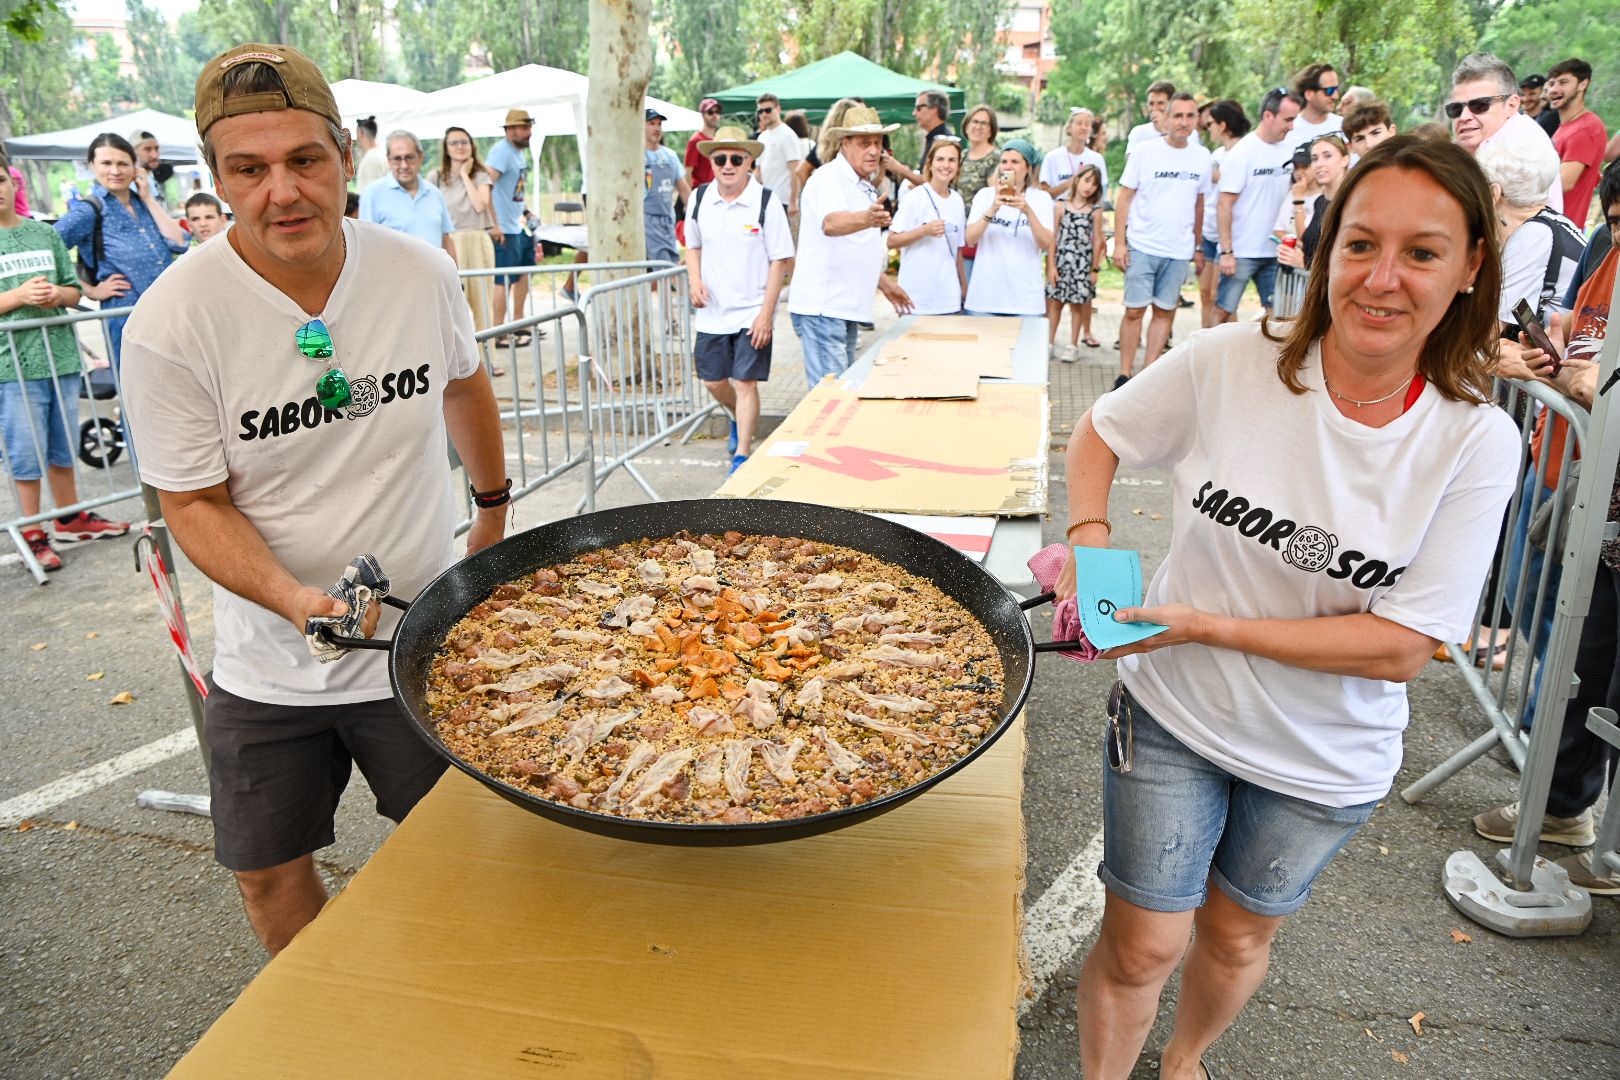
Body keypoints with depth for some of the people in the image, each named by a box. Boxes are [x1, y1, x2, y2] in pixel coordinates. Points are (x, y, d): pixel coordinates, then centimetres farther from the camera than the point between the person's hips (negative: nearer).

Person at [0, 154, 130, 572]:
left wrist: (57, 295, -9)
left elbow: (74, 289, 12)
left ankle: (70, 519, 31)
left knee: (63, 447, 16)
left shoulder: (44, 233, 10)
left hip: (61, 356, 4)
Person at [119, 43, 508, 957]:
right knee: (271, 877, 14)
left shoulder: (422, 273, -11)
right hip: (269, 669, -1)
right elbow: (196, 504, -10)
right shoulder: (173, 323, -18)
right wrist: (295, 599, -28)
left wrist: (495, 507, 20)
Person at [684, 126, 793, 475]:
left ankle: (742, 456, 6)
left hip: (752, 312, -4)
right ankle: (740, 419, 44)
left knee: (745, 383, -5)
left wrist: (766, 314, -14)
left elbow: (780, 260, -9)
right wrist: (695, 281, -4)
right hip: (712, 312, 5)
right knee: (713, 381, 14)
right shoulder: (699, 199, 2)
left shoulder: (766, 202, -10)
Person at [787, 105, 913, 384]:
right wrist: (866, 219, -52)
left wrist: (883, 283, 31)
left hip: (847, 308, 10)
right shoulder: (828, 177, -11)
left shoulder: (866, 187, 18)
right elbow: (831, 224, -34)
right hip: (821, 308, -10)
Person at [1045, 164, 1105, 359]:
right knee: (1055, 302, 5)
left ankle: (1073, 345, 13)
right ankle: (1049, 343, 15)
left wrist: (1094, 268, 2)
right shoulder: (1061, 205, 0)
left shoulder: (1095, 210, 0)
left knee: (1078, 304, 4)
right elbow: (1052, 236, 0)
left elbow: (1097, 240, 3)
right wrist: (1051, 265, -4)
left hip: (1083, 263, 0)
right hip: (1061, 260, 0)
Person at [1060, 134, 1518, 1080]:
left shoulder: (1478, 443, -17)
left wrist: (1205, 624, -25)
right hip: (1175, 716, -1)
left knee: (1239, 935, 23)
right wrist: (1088, 538, -17)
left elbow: (1401, 647, -20)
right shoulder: (1230, 364, -18)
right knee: (1143, 946, 8)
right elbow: (1101, 430, 0)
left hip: (1324, 758, 1)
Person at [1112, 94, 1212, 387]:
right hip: (1142, 246, -3)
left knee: (1165, 312, 5)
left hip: (1179, 251, 3)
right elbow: (1124, 198, -2)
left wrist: (1197, 246, 14)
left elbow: (1199, 203, 15)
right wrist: (1119, 242, -8)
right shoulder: (1145, 152, -2)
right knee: (1134, 311, -4)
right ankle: (1123, 374, 3)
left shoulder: (1202, 156, 8)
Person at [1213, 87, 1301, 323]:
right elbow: (1224, 205, -12)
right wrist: (1226, 251, -16)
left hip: (1275, 250, 6)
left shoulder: (1290, 149, 7)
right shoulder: (1242, 152, -9)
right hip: (1240, 252, -5)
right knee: (1224, 312, -1)